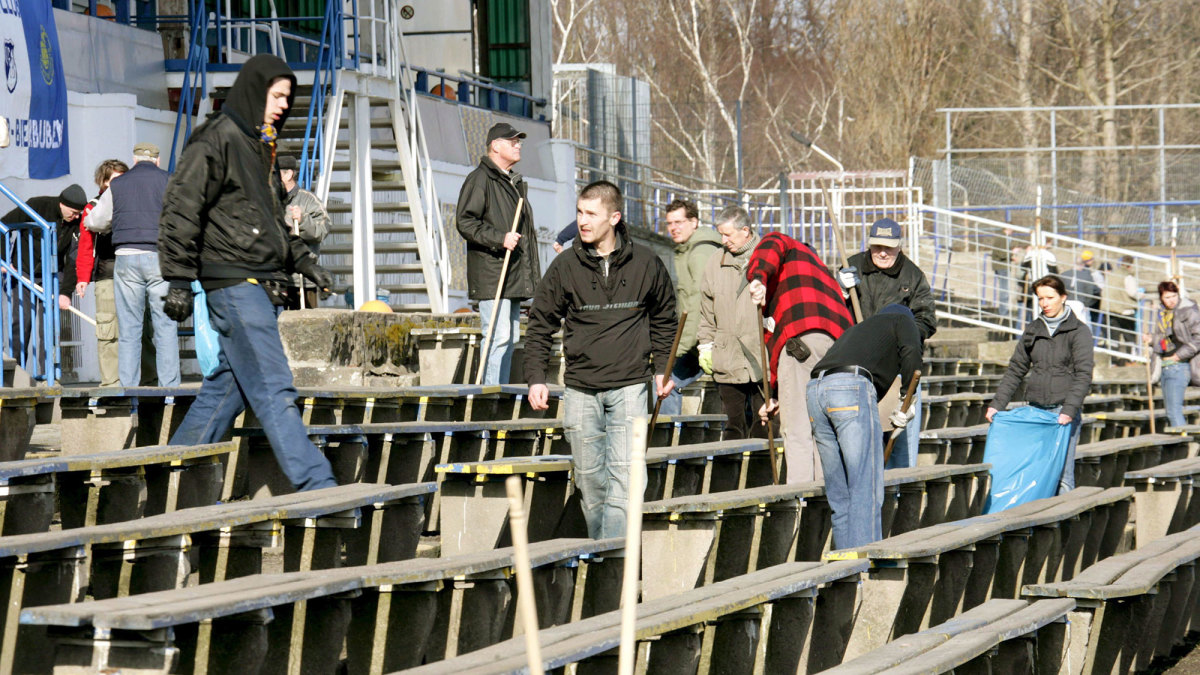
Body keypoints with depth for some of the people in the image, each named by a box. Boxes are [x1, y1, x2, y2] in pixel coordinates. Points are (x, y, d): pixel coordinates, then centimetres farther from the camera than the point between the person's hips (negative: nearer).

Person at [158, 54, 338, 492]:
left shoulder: (259, 146, 20)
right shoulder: (216, 140, -9)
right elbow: (181, 210, -12)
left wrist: (303, 261, 23)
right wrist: (179, 281, -15)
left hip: (262, 285, 10)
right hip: (234, 282, -10)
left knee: (230, 384, 12)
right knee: (273, 390, -12)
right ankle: (315, 486, -17)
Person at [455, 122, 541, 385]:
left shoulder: (516, 183, 23)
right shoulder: (480, 179, -7)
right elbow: (465, 222, -14)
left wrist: (532, 270, 23)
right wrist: (500, 238, -23)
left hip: (514, 276, 9)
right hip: (491, 274, -9)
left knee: (511, 336, 10)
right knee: (499, 335, -14)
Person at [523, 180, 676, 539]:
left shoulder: (645, 264, 1)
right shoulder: (565, 266, 0)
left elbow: (664, 318, 16)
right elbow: (540, 325, 7)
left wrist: (662, 368, 10)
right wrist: (536, 378, -1)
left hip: (628, 385, -1)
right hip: (580, 390, 1)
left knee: (623, 476, -11)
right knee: (589, 479, 5)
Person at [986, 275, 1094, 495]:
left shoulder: (1078, 331, -1)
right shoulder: (1033, 330, 14)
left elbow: (1083, 374, -9)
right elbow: (1015, 369, 16)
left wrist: (1069, 410, -21)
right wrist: (997, 404, 7)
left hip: (1064, 411, -4)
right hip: (1035, 410, 4)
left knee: (1062, 473, -8)